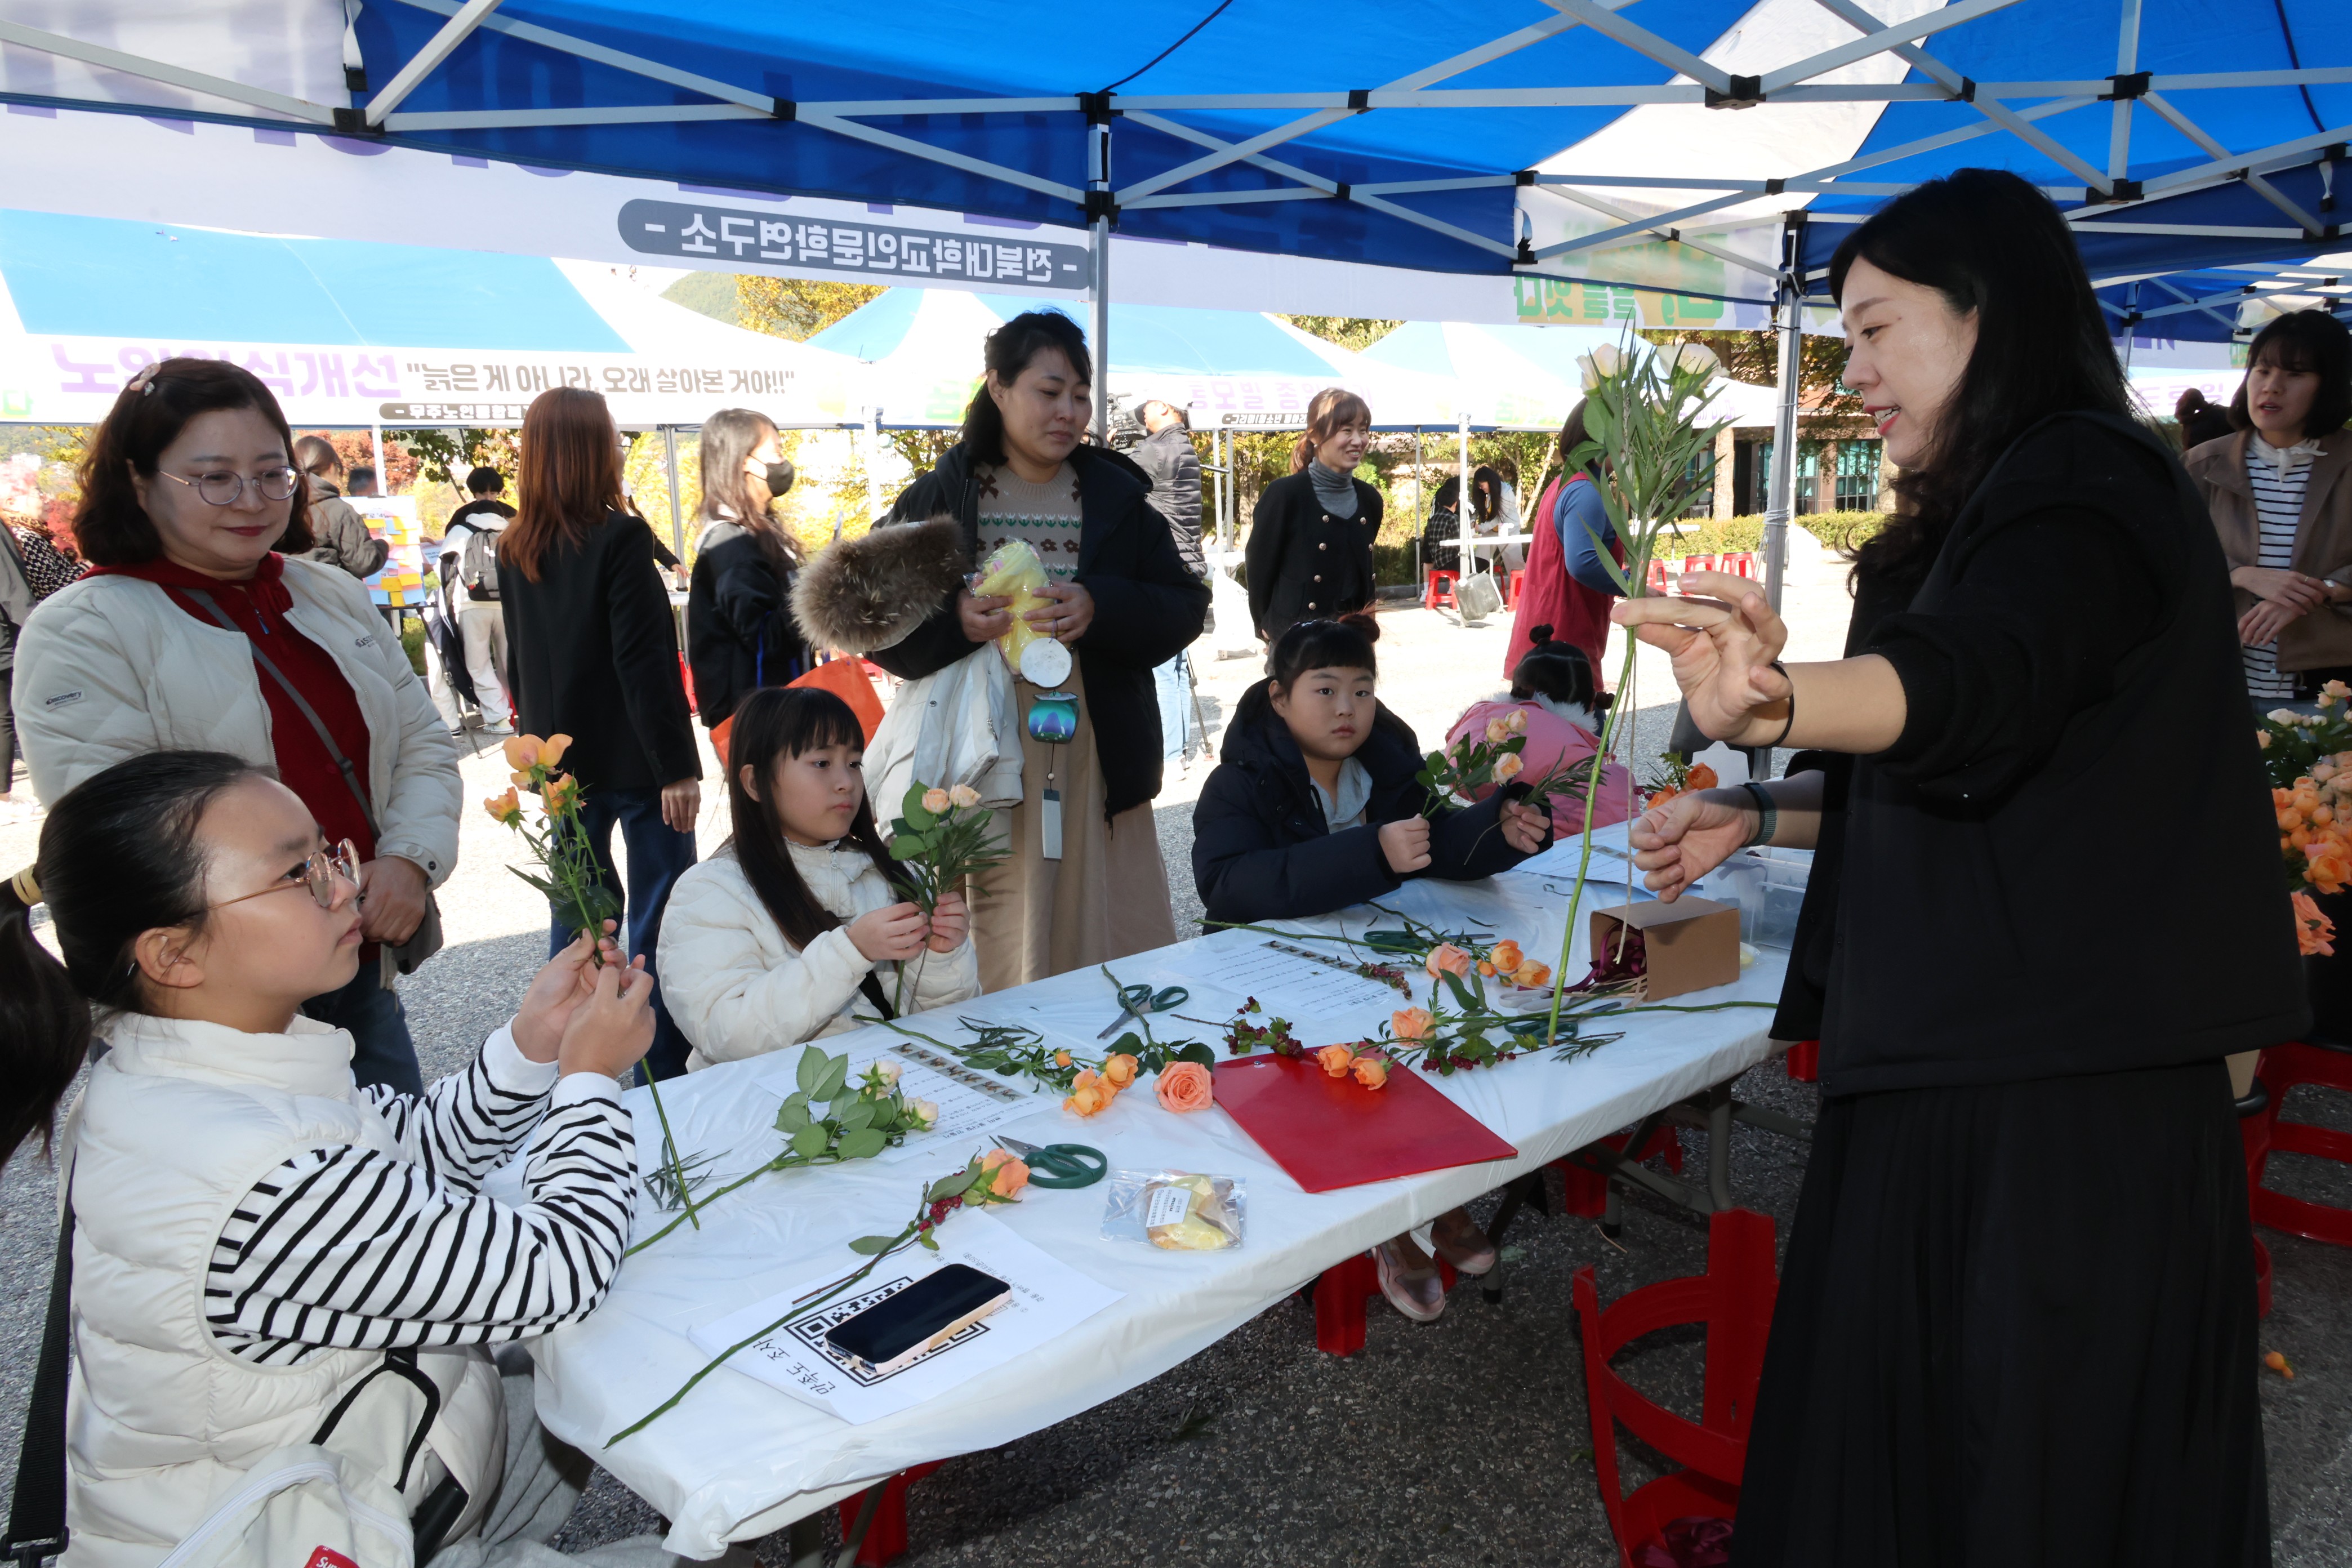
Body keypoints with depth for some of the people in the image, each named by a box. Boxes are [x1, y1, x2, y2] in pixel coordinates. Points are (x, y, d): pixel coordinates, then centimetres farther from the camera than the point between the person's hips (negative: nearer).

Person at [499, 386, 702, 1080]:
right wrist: (677, 765, -15)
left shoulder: (515, 552, 6)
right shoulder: (620, 539, -13)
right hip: (633, 758, -6)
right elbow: (643, 663, -17)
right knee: (657, 917, 0)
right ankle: (662, 1071, 4)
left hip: (562, 759, 7)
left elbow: (518, 660, 13)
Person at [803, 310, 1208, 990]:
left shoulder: (1116, 496, 8)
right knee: (1002, 957, 2)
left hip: (1098, 761, 2)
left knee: (1117, 947, 7)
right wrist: (953, 623, -19)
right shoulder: (939, 499, 3)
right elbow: (876, 620, 1)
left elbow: (1186, 605, 4)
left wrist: (1101, 609, -14)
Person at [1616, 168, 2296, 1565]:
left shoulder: (2090, 490, -14)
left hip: (2060, 1094, -9)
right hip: (1942, 1060, 9)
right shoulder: (1981, 515, 16)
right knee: (1896, 1424, 18)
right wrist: (1761, 815, 15)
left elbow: (1978, 680, -36)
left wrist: (1776, 703, -54)